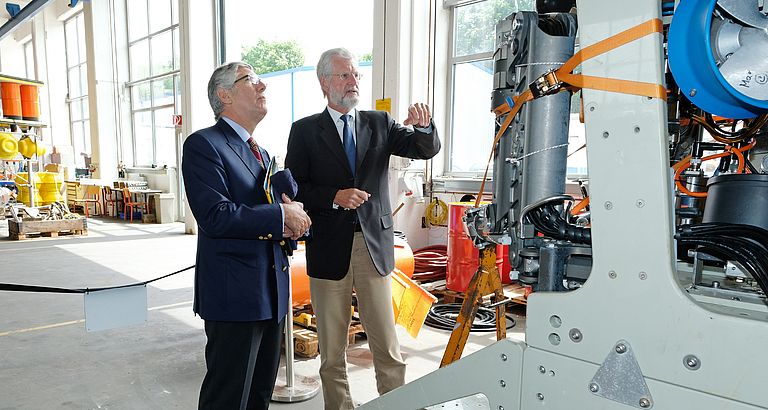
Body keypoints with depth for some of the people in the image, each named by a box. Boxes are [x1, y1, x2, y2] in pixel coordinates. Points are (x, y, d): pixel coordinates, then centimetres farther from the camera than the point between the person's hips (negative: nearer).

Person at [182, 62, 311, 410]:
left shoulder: (262, 153, 18)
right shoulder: (203, 145, -9)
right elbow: (215, 217, -22)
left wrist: (293, 221, -5)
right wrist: (281, 215, -15)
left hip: (272, 295, 8)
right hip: (234, 294, -8)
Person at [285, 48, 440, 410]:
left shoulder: (379, 123, 9)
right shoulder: (305, 130, 2)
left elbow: (427, 150, -1)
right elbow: (293, 189, -3)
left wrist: (423, 125, -22)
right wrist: (335, 197, -17)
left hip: (375, 246, 1)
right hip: (329, 248, -1)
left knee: (388, 346, 7)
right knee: (332, 349, 12)